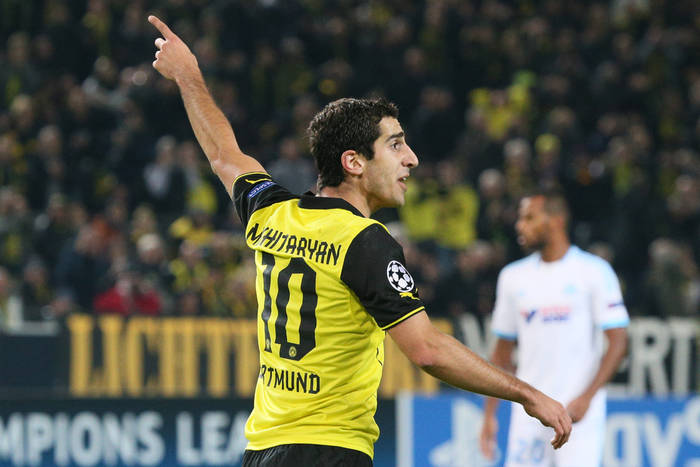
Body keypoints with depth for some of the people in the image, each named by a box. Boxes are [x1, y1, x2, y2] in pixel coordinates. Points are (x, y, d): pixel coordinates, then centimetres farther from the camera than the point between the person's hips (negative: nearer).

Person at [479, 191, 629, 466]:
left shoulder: (594, 271, -2)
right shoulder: (513, 276, 12)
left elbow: (618, 343, -6)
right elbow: (502, 351, 17)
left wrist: (586, 397, -17)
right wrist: (489, 413, 11)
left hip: (579, 412, -4)